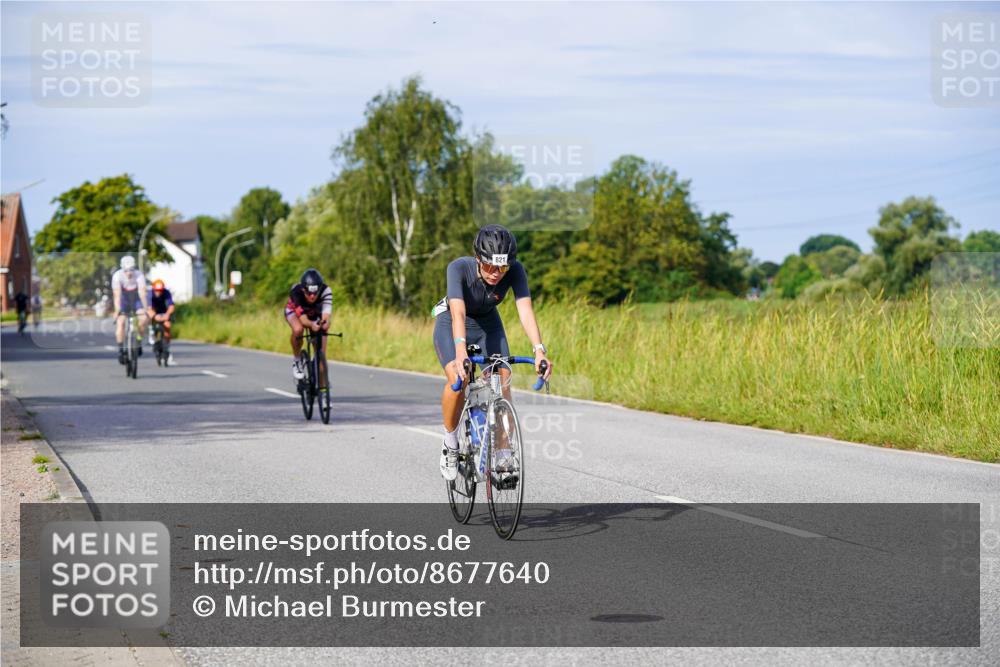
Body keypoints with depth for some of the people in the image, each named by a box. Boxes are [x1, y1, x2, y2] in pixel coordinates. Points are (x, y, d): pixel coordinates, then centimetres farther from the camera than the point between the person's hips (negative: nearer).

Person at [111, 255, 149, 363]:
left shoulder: (139, 275, -27)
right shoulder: (117, 276, -26)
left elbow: (142, 293, -34)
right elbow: (117, 295, -33)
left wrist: (146, 309, -42)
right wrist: (117, 311, -43)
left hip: (136, 300, 0)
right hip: (124, 301, 0)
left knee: (143, 319, -23)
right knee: (120, 322, -19)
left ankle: (139, 342, -2)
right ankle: (120, 349, -13)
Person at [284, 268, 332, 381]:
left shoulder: (326, 291, -37)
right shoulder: (296, 293, -39)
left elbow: (326, 313, -48)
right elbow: (303, 319, -44)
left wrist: (325, 322, -71)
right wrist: (311, 325, -66)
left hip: (315, 314, 2)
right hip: (295, 311, -2)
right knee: (298, 329, -36)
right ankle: (296, 360, -10)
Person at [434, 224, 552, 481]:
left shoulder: (515, 271, -29)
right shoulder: (459, 268, -36)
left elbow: (525, 310, -38)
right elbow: (458, 313, -48)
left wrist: (539, 350, -53)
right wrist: (460, 351, -64)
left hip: (488, 324, 3)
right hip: (450, 324, -3)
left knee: (502, 378, -17)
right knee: (458, 379, -26)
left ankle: (503, 451, -6)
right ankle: (450, 444, -4)